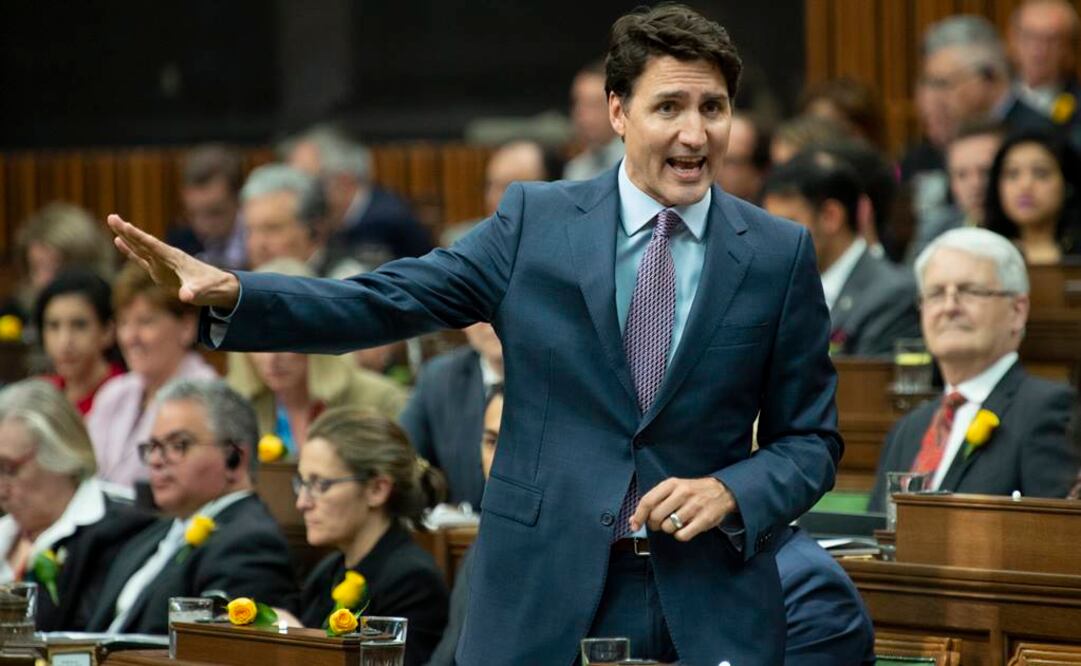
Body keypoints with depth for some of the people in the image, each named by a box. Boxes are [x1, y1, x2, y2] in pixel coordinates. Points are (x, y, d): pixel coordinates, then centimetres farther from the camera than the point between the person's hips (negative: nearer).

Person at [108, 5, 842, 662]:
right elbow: (384, 303, -1)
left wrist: (731, 493, -13)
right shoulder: (535, 221, 3)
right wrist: (229, 293, -14)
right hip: (543, 593, 0)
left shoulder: (780, 254, 3)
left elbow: (810, 440, 7)